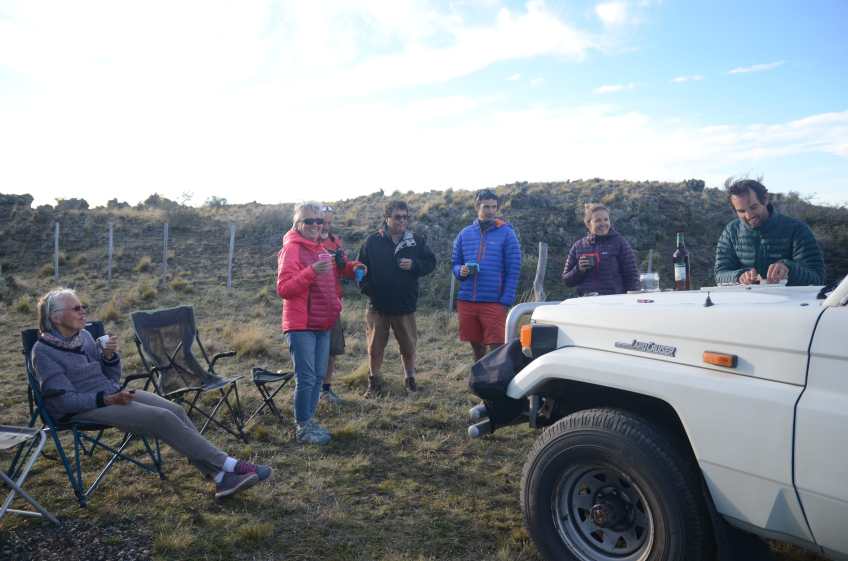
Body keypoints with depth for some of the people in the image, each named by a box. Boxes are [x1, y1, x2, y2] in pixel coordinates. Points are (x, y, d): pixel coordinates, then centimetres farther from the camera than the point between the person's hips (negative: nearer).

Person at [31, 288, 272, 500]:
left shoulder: (84, 335, 10)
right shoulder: (43, 351, -9)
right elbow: (64, 400, -16)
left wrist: (109, 355, -6)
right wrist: (106, 400, -25)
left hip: (112, 393, 7)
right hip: (84, 409, -7)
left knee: (176, 410, -17)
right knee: (162, 418, -25)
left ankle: (221, 477, -21)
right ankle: (230, 466, -21)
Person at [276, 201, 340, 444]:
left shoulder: (321, 249, 15)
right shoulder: (291, 249, -9)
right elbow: (283, 288, -18)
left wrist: (335, 304, 15)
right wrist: (311, 272, -27)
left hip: (323, 324, 8)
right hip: (301, 325, -8)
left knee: (318, 376, 12)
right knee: (306, 377, -5)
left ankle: (309, 420, 24)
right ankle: (302, 428, 7)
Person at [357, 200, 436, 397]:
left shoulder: (416, 241, 2)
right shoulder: (372, 242, -1)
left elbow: (430, 262, 6)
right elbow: (361, 268, 3)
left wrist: (414, 265, -12)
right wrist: (367, 287, -11)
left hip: (406, 305, 1)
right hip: (377, 305, -1)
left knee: (408, 345, 11)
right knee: (375, 347, 6)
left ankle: (410, 378, 31)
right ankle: (374, 382, 21)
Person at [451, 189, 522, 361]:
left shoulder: (506, 233, -1)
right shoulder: (465, 233, 9)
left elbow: (513, 271, -4)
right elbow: (455, 264, 16)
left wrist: (506, 301, -11)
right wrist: (461, 271, -8)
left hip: (493, 302, -4)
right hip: (466, 301, 4)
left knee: (496, 348, -5)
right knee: (476, 347, 15)